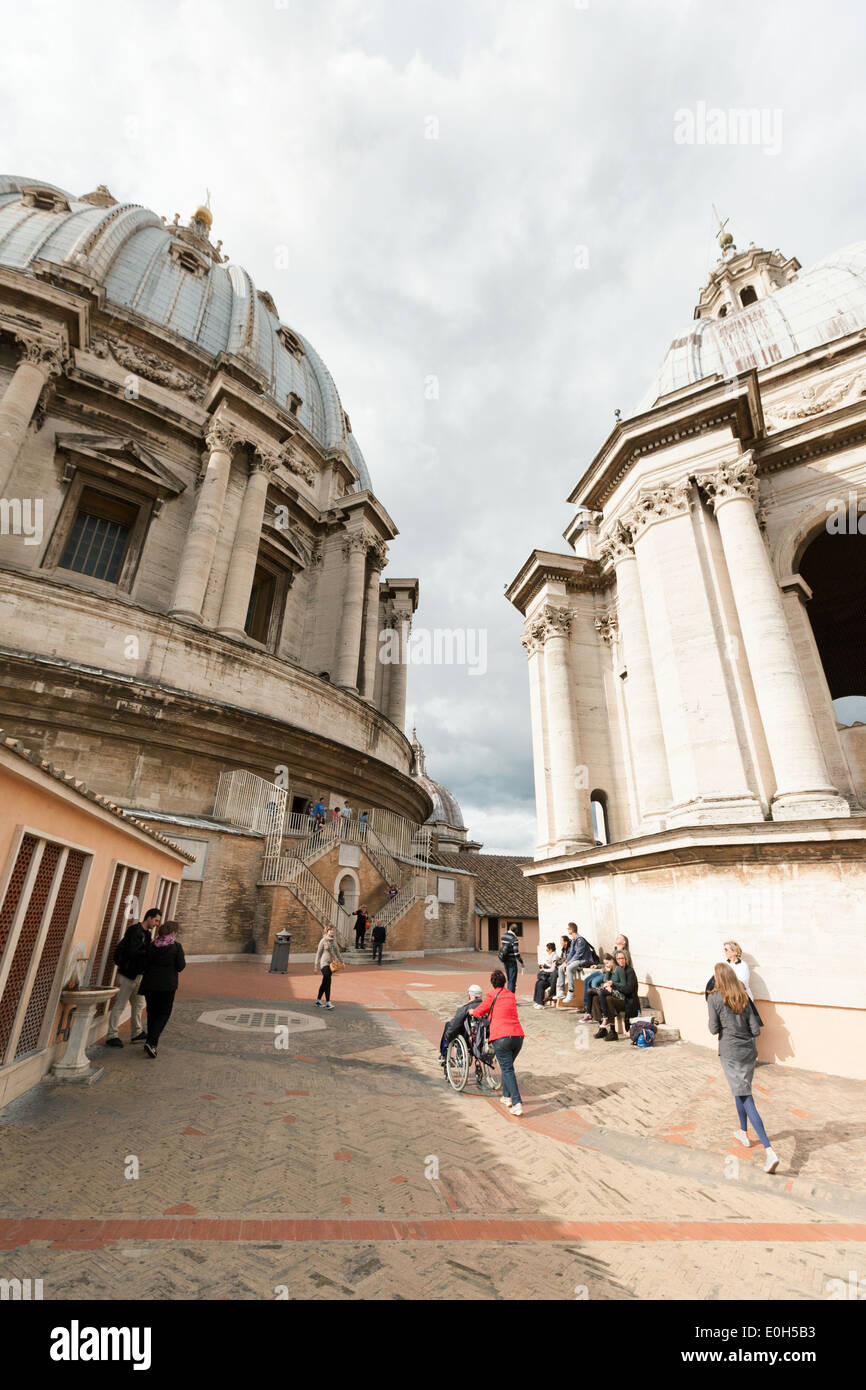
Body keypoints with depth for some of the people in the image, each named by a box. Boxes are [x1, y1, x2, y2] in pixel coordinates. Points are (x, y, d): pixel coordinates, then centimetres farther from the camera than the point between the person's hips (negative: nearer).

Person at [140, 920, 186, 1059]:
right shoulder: (176, 946, -10)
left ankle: (152, 1042, 24)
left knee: (152, 1012, 17)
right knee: (164, 1013, 6)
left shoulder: (152, 945, 1)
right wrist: (184, 960, 12)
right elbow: (181, 966, -9)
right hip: (167, 985, -4)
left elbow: (145, 964, 3)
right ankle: (151, 1042, -8)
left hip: (150, 984, 4)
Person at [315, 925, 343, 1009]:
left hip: (331, 963, 6)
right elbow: (318, 953, -3)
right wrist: (317, 965, -3)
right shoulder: (323, 941, -7)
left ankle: (318, 1001, 23)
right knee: (328, 981, -14)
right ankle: (328, 1002, -12)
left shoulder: (334, 940, 8)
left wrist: (341, 961, 21)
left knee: (324, 983, 12)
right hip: (324, 963, -6)